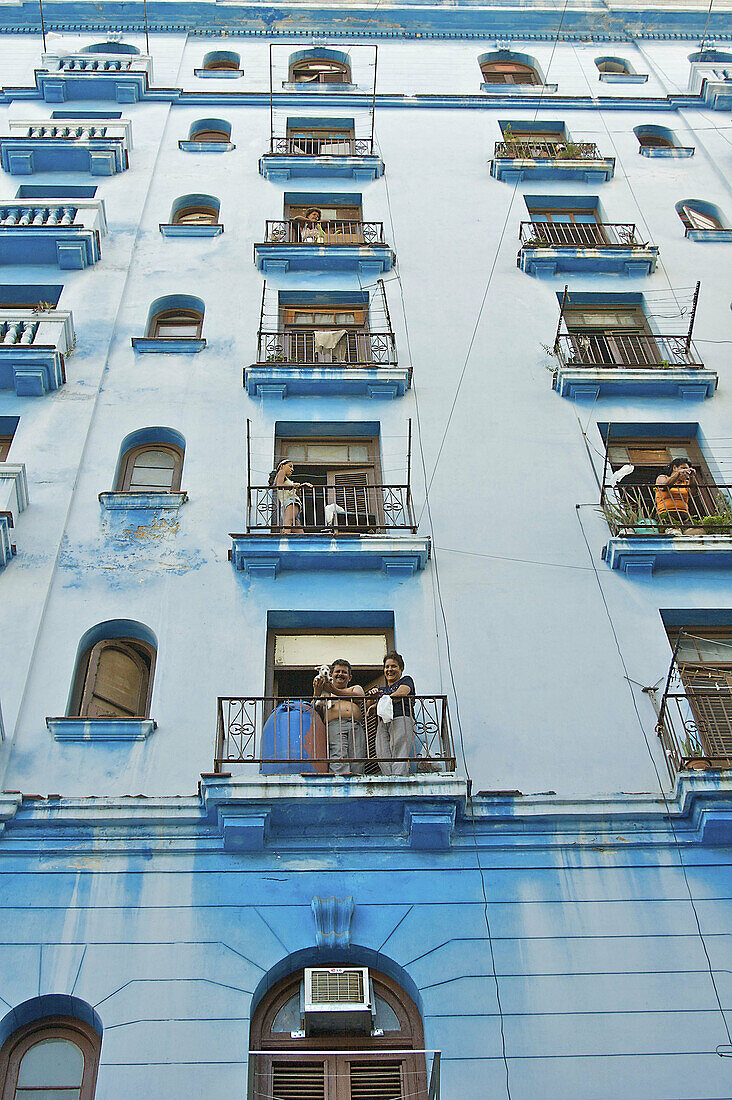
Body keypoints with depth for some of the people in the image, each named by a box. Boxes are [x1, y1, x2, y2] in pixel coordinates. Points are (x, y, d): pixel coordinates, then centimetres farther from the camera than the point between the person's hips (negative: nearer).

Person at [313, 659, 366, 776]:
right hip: (335, 726, -2)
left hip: (356, 727, 2)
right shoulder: (324, 690, 29)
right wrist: (316, 692, -5)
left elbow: (359, 697, 6)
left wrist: (335, 691, -4)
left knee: (357, 762, -18)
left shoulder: (356, 688, 31)